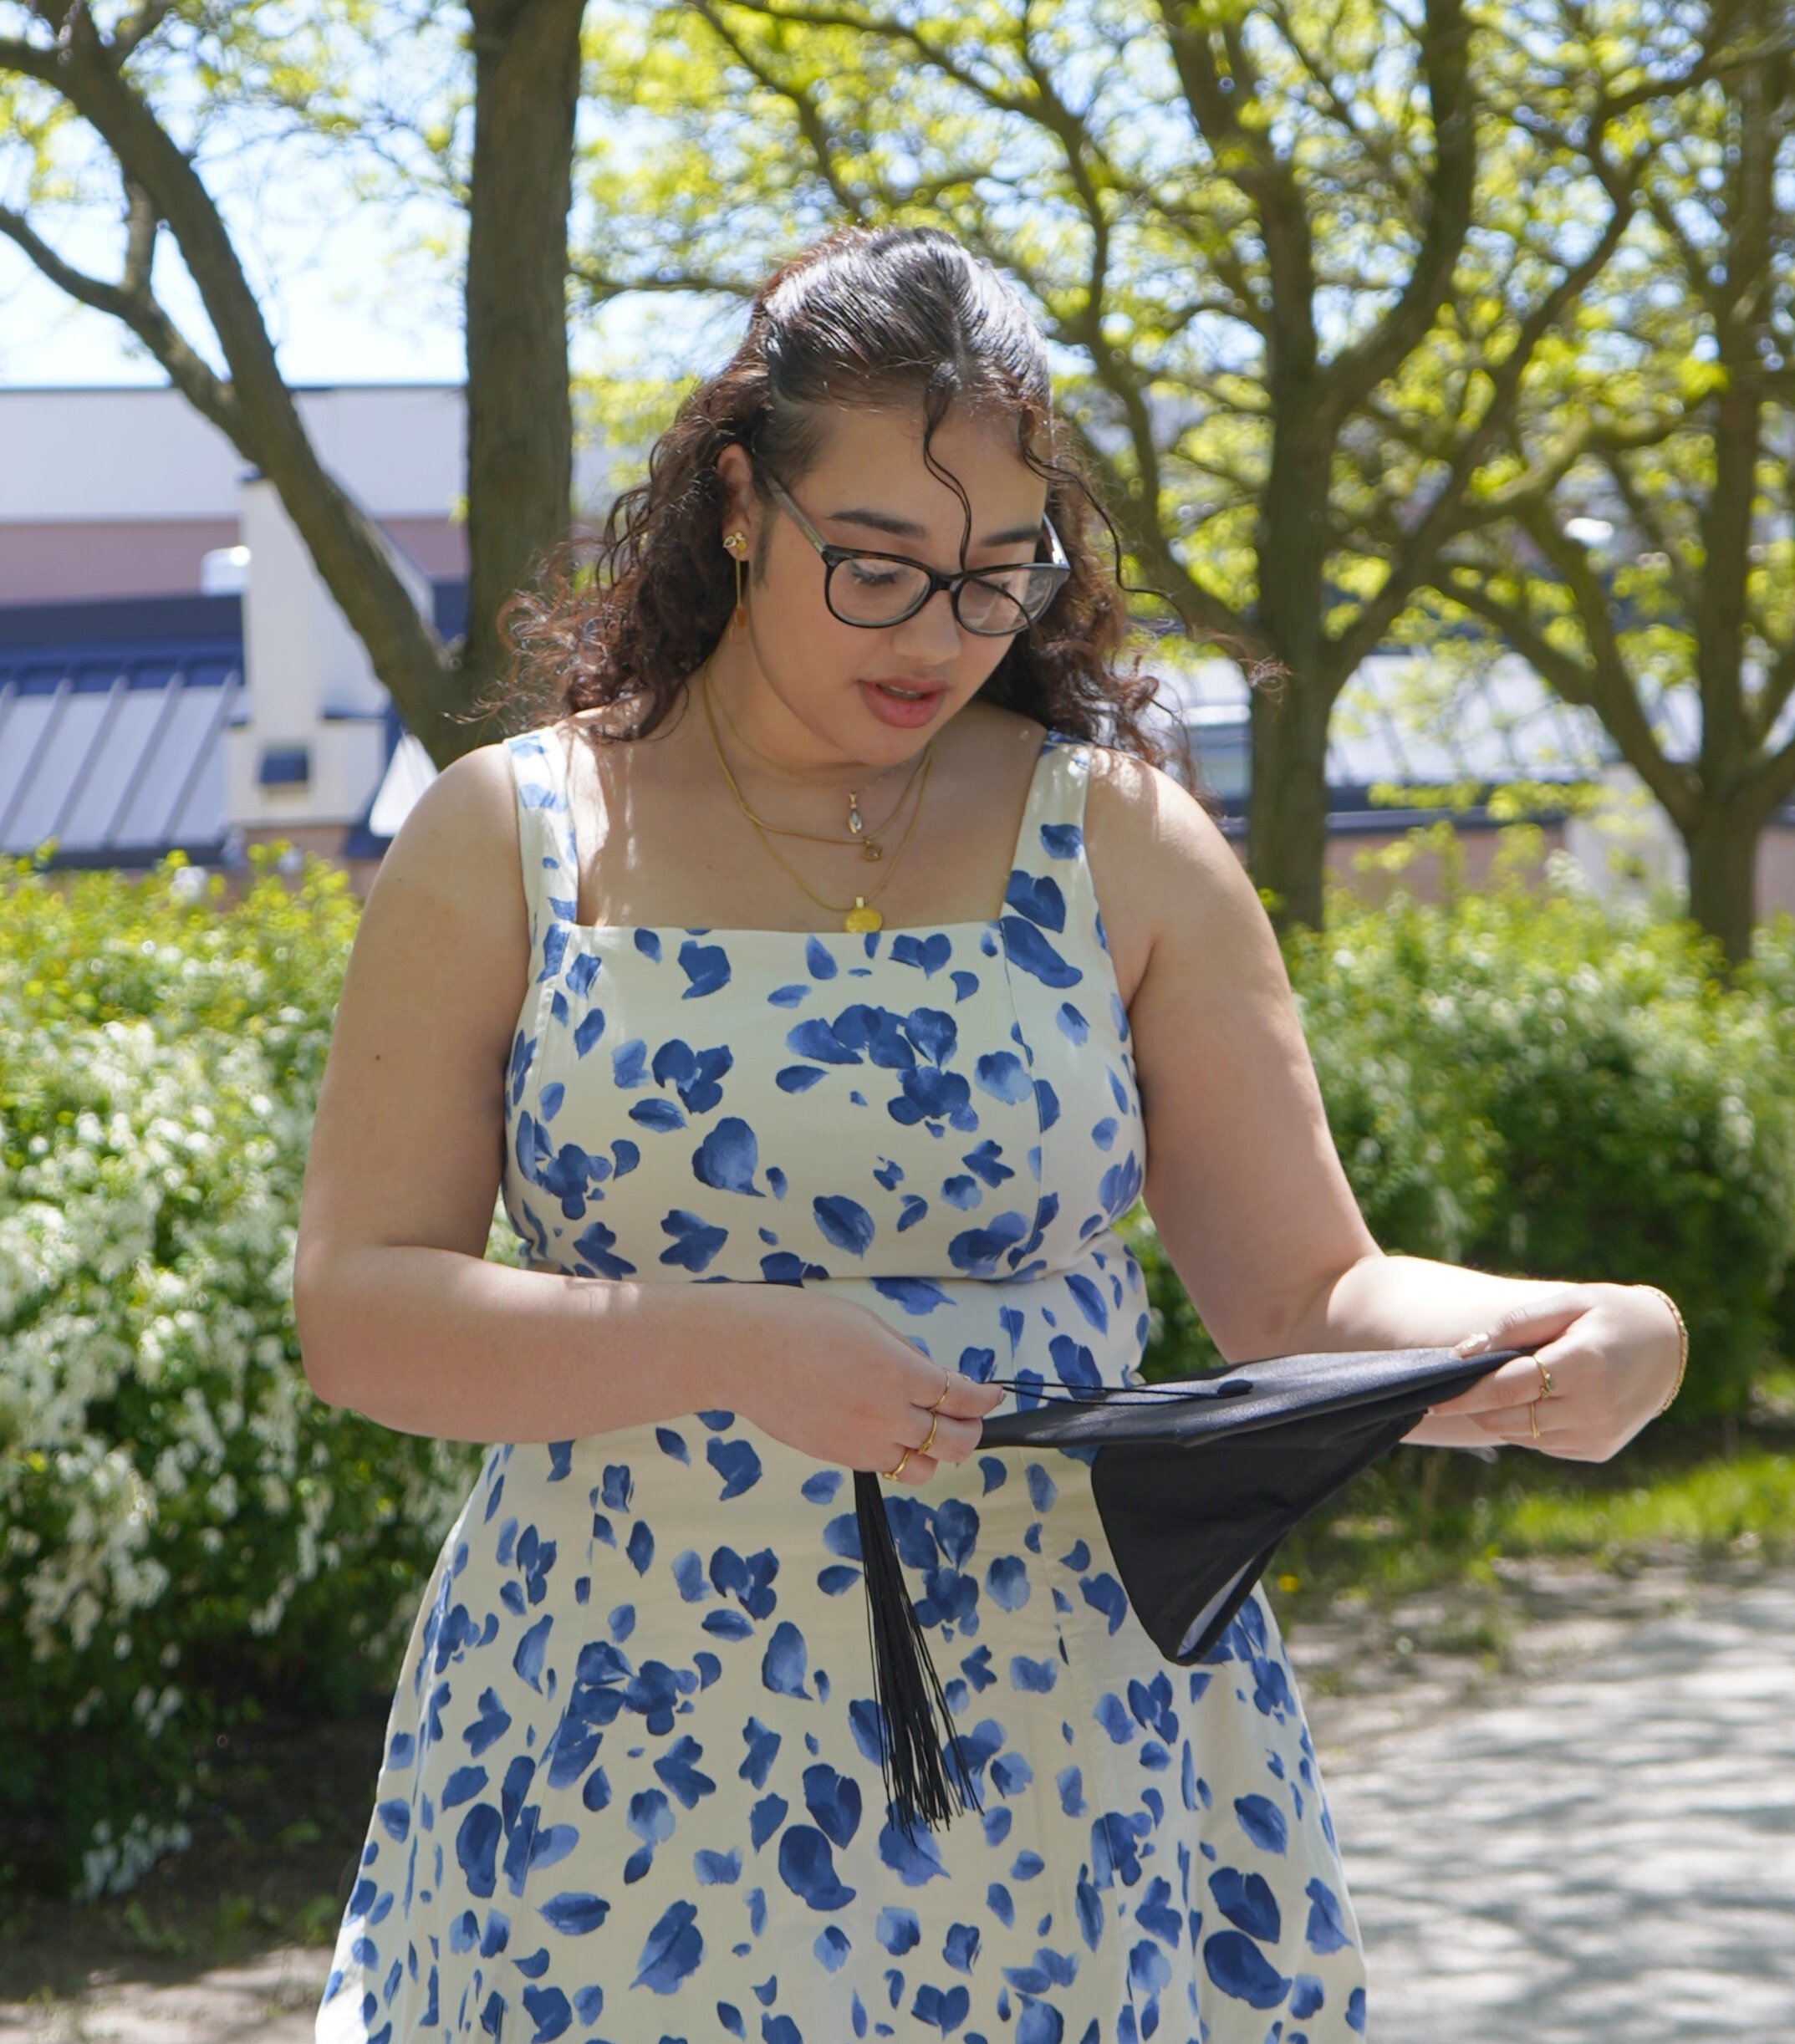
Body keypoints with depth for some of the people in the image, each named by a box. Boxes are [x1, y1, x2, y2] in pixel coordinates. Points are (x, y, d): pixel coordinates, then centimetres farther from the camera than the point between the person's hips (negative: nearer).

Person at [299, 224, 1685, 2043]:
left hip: (1059, 1768, 1)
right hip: (629, 1789, -1)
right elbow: (354, 1311, -5)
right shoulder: (506, 841, 0)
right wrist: (730, 1351, -19)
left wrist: (1578, 1342, -18)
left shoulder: (1118, 840, 1)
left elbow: (1305, 1298, 2)